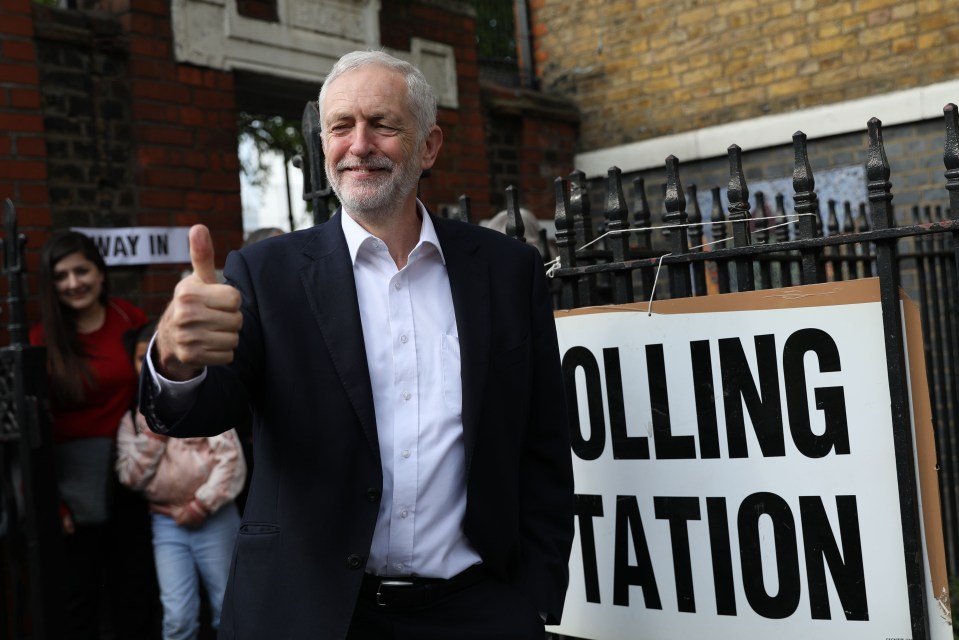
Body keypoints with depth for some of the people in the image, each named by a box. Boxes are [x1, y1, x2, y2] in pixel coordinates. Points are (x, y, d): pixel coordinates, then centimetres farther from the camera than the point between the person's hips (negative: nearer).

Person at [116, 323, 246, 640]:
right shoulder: (133, 420, 8)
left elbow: (230, 459, -11)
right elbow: (131, 477, -1)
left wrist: (201, 506, -12)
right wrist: (153, 428, -7)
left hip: (213, 517, -2)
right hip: (166, 523, 3)